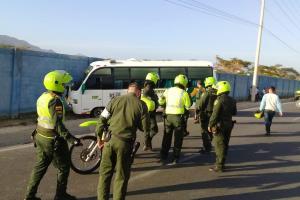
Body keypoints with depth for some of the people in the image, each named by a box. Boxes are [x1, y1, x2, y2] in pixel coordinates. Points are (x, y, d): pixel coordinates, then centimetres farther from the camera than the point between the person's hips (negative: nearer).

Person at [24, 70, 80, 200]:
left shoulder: (42, 97, 6)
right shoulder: (55, 101, -22)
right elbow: (58, 124, -29)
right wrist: (70, 139, -33)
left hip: (41, 136, 9)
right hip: (53, 139, -9)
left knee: (40, 166, 18)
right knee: (63, 167, 8)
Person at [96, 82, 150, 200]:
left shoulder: (115, 100, 4)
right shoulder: (141, 105, -1)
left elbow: (102, 119, 2)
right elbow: (146, 128, 1)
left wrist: (99, 136, 11)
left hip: (109, 140, 2)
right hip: (125, 143, -2)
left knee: (105, 172, 16)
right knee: (121, 176, 11)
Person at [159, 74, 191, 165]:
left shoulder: (168, 90, 2)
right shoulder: (184, 93, -8)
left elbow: (161, 102, 9)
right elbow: (188, 106, -1)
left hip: (168, 116, 3)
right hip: (178, 116, -3)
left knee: (166, 138, 13)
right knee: (178, 139, 8)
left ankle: (163, 158, 15)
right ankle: (175, 159, 10)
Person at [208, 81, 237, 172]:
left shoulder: (219, 100, -16)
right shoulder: (232, 100, 6)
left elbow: (215, 114, -18)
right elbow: (234, 113, 15)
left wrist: (210, 125, -10)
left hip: (219, 125, -7)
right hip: (229, 124, 7)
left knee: (219, 145, -2)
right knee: (225, 144, 14)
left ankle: (219, 166, 2)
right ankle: (221, 163, 24)